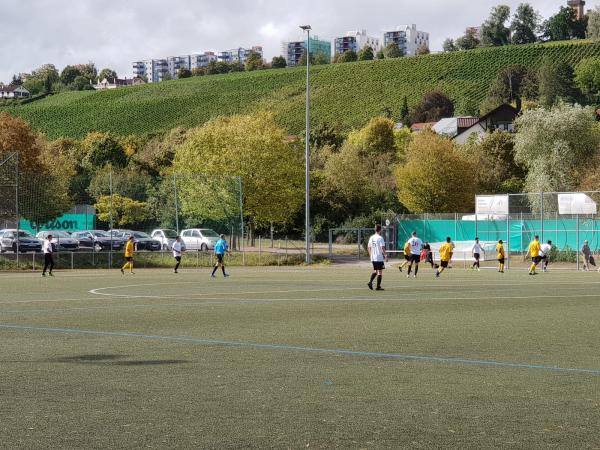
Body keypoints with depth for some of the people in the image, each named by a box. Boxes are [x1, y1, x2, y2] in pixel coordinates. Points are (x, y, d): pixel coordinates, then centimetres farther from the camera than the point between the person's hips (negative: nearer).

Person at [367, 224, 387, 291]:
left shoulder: (371, 238, 7)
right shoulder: (380, 238, -12)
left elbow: (368, 247, 12)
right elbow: (382, 247, -18)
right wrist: (384, 254, -8)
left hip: (373, 258, 6)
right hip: (379, 258, -6)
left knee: (375, 271, 19)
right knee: (380, 271, 2)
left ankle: (370, 282, 0)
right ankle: (378, 286, 1)